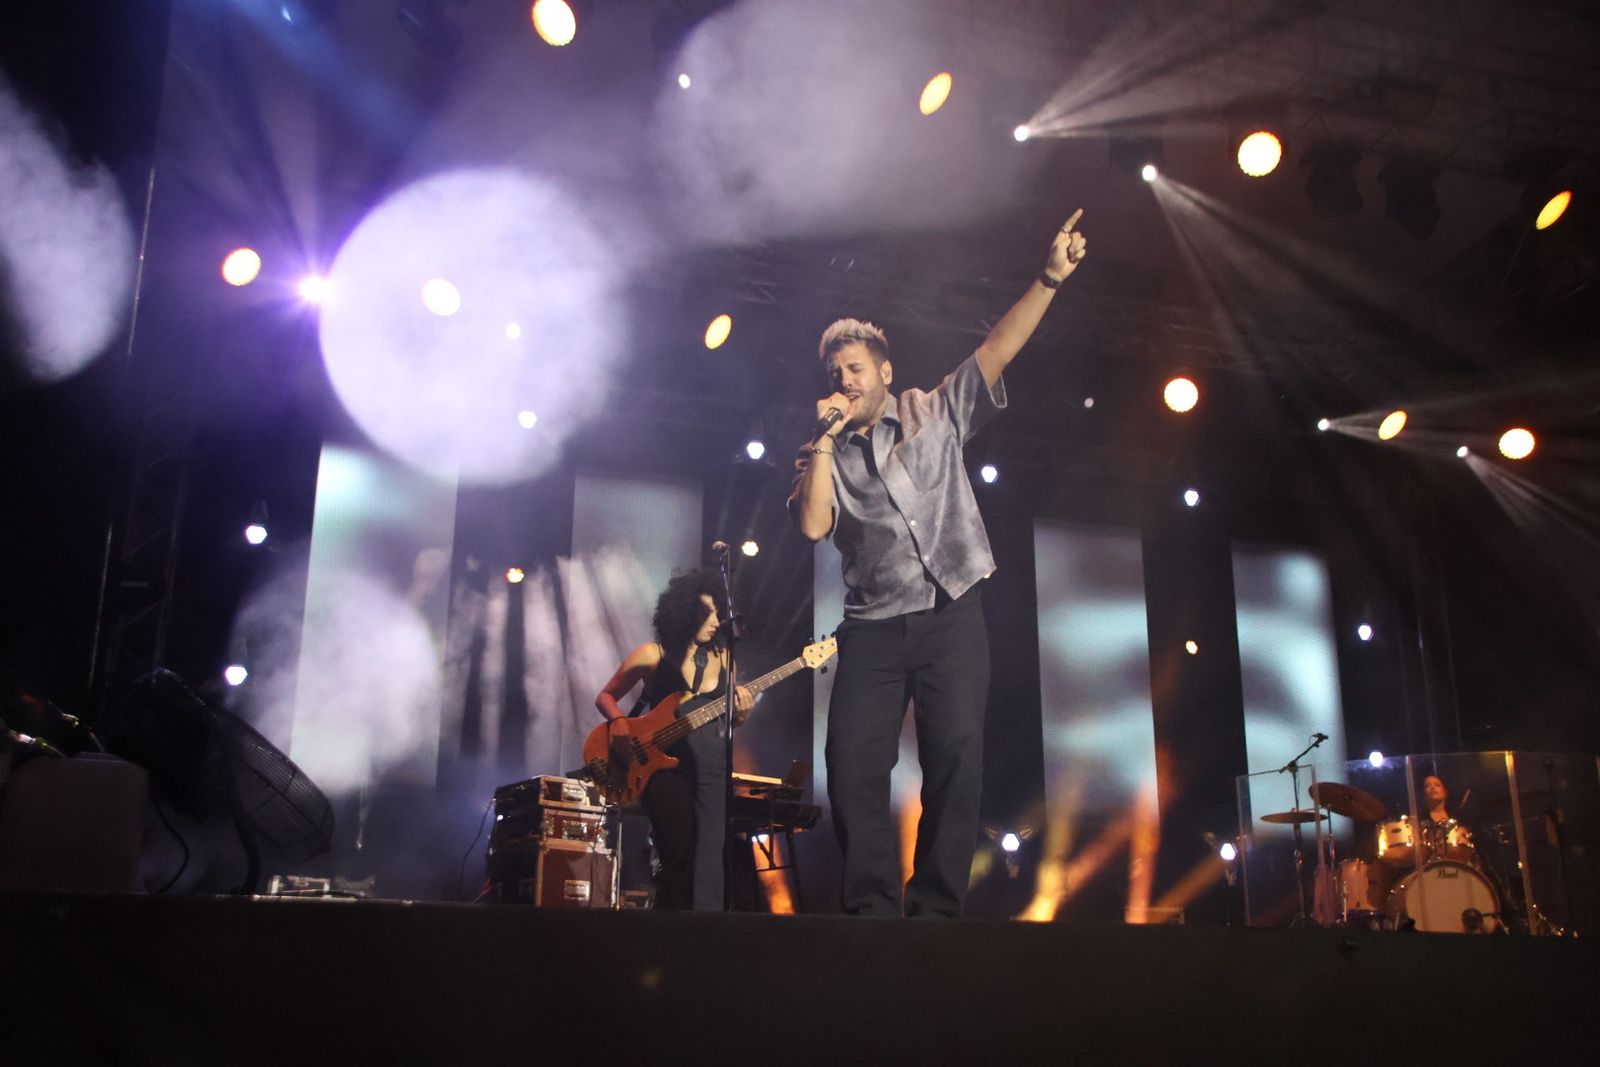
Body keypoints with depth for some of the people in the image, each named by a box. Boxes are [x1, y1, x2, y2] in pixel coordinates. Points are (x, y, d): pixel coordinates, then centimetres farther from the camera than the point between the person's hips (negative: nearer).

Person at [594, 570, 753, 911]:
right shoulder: (653, 656, 0)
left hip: (713, 764, 4)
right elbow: (605, 697, 7)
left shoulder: (721, 657, 11)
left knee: (710, 855, -3)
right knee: (679, 855, -13)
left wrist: (739, 714, -3)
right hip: (667, 763, -3)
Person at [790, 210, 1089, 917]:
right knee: (854, 767, -8)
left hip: (950, 618, -1)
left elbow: (998, 348, 0)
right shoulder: (824, 456, 12)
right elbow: (813, 524, -7)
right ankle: (873, 912, 0)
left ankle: (935, 911, -2)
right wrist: (826, 439, -5)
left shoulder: (936, 413, 11)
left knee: (956, 760, -10)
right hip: (873, 629, 1)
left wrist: (1050, 277, -10)